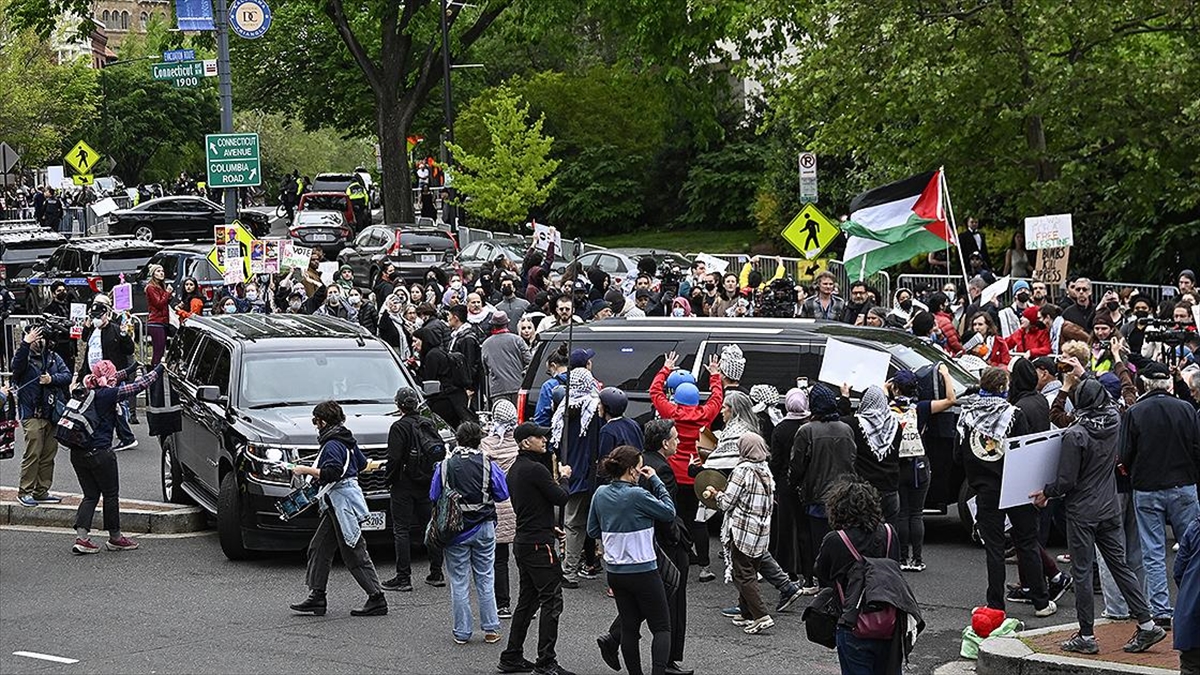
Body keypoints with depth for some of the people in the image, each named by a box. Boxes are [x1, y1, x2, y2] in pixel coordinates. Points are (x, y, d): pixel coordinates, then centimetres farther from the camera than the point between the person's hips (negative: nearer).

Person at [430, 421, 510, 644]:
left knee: (459, 582, 5)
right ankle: (490, 629, 9)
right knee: (485, 579, 9)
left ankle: (462, 632, 6)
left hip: (455, 531, 0)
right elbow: (502, 494, -1)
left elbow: (434, 497, 0)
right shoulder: (488, 465, -7)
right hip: (483, 528, 0)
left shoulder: (445, 465, -6)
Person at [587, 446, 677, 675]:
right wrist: (655, 482, -3)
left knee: (629, 628, 13)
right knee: (662, 628, 2)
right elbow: (669, 512, -8)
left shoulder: (601, 494, 1)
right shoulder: (637, 495, -20)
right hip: (643, 571, -6)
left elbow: (593, 531, 11)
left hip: (615, 571, 6)